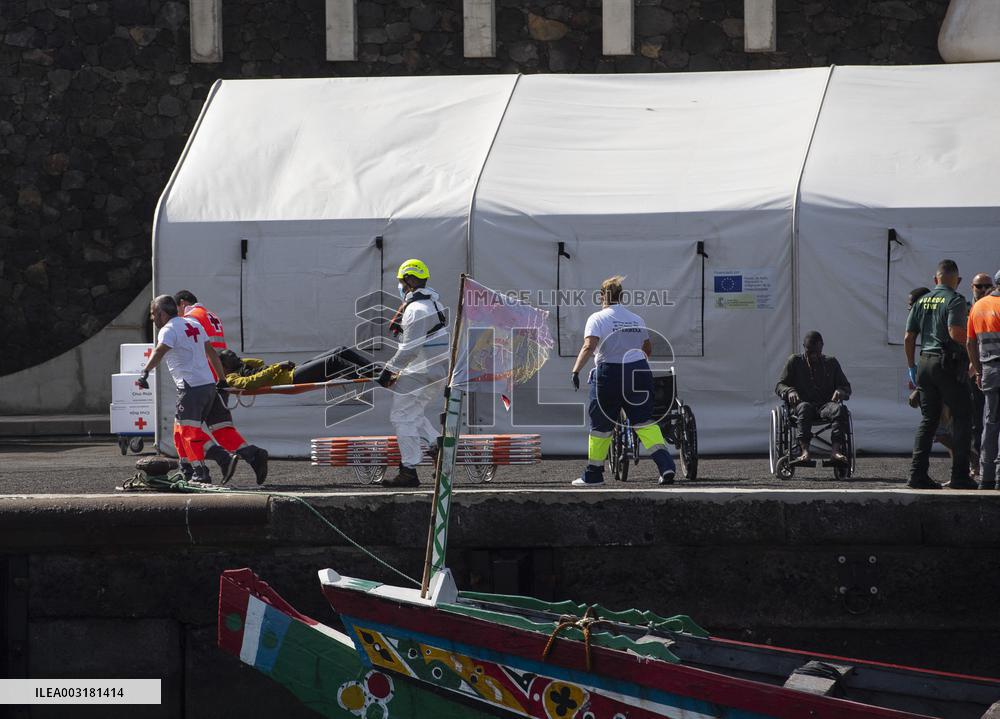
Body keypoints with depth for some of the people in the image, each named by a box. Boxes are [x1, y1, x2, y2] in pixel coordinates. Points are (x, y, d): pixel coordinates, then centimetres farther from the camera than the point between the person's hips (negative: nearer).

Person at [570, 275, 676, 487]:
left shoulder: (597, 319, -4)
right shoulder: (637, 320, 12)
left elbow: (589, 346, -19)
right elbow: (648, 349, 22)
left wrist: (576, 370, -22)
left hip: (609, 374, -4)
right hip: (639, 372, 4)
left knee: (601, 425, 7)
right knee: (644, 422, 1)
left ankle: (593, 474, 15)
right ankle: (665, 463, -16)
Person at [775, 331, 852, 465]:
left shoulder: (831, 363, 20)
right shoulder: (795, 361, 14)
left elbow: (846, 387, 19)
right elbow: (779, 386, 10)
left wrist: (840, 391, -7)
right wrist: (790, 392, -14)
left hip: (826, 405, 2)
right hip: (802, 403, -2)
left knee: (840, 409, -34)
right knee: (804, 408, -39)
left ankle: (836, 450, -48)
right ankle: (804, 451, -53)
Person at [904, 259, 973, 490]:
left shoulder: (921, 301, 12)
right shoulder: (955, 300, -8)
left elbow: (909, 337, 12)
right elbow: (956, 332, -21)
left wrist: (911, 367, 20)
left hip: (925, 362, 6)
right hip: (949, 364, -6)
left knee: (928, 419, 10)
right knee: (961, 418, 1)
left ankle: (917, 474, 4)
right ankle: (959, 475, -2)